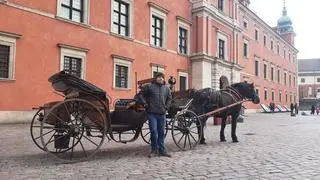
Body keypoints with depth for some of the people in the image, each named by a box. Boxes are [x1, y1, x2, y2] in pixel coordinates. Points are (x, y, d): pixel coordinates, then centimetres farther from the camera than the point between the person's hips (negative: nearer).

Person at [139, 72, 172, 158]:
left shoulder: (166, 89, 12)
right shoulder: (149, 86, -1)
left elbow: (169, 98, 24)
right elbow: (141, 95, 1)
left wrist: (166, 106, 12)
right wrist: (145, 104, -6)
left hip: (162, 114, 4)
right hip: (152, 113, -4)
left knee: (161, 132, 10)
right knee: (154, 131, -6)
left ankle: (161, 150, 19)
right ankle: (154, 150, 11)